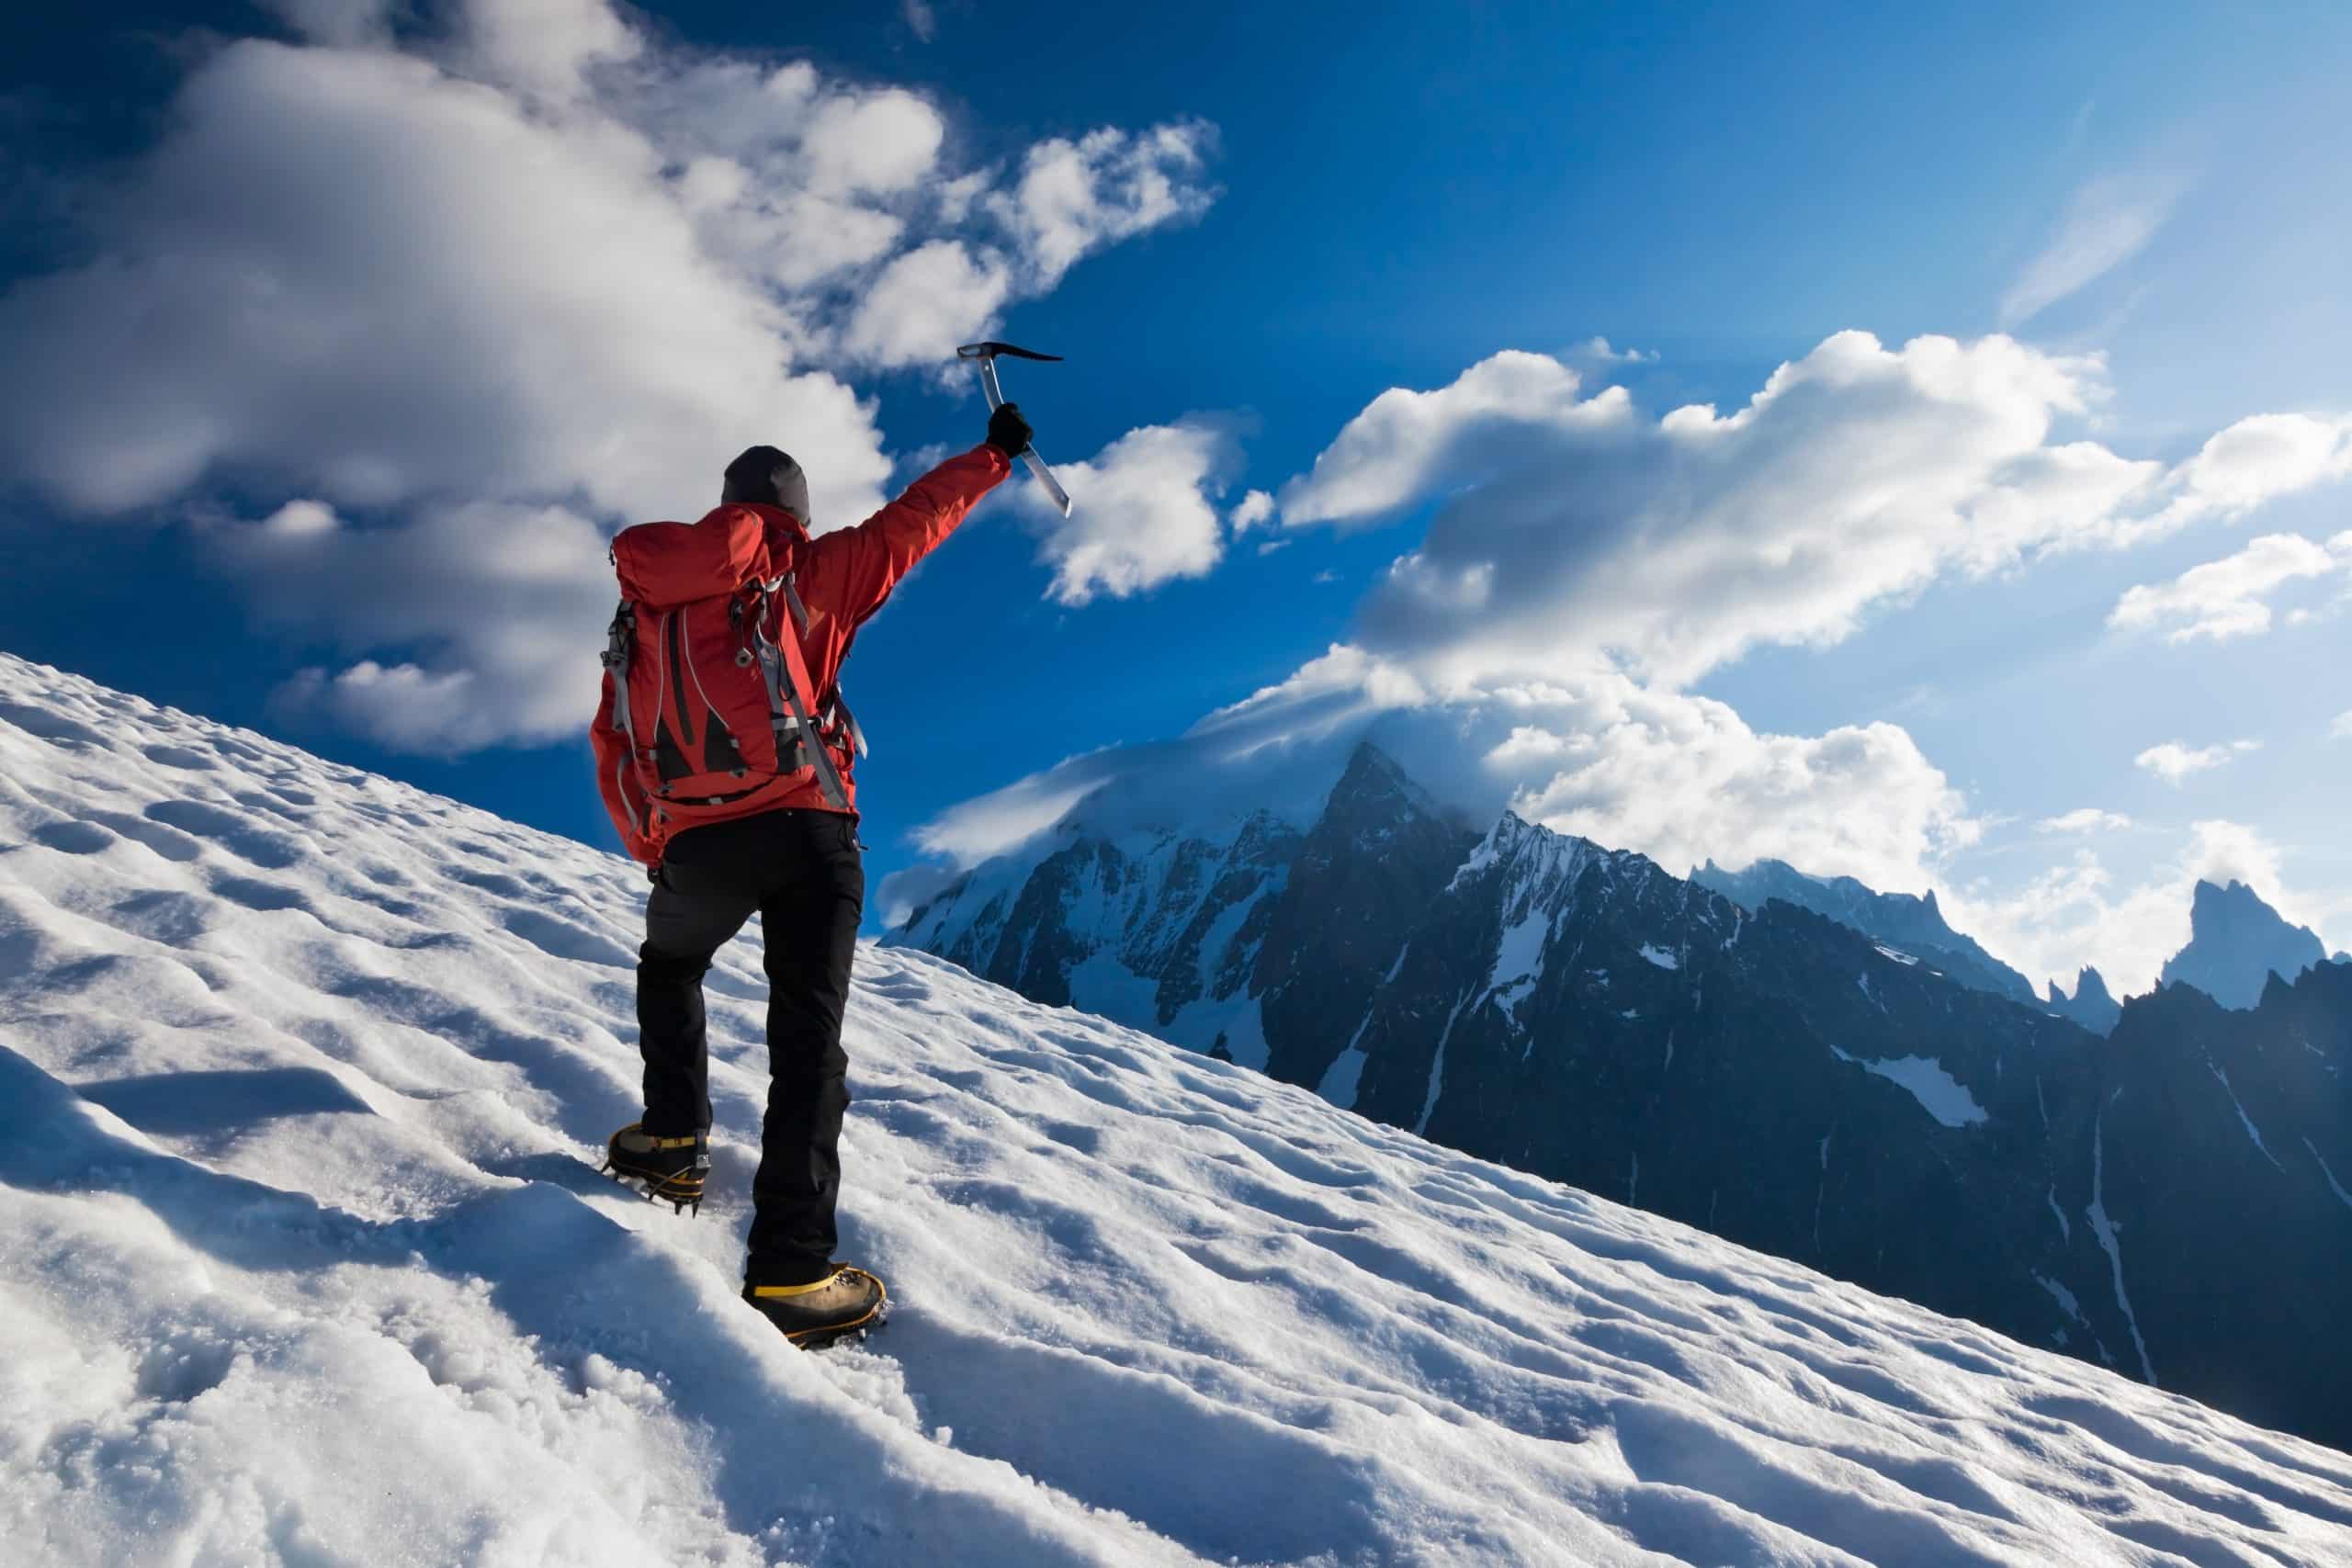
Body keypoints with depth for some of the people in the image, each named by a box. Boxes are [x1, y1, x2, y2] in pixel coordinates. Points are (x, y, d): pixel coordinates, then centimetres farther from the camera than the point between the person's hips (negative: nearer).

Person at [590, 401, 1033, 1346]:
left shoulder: (643, 603, 19)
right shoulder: (802, 573, 7)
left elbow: (614, 746, 19)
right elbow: (908, 525, 14)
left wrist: (652, 852, 28)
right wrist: (992, 455, 28)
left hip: (695, 846, 3)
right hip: (805, 831, -3)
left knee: (668, 973, 34)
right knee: (806, 1043, -3)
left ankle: (675, 1137, 29)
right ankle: (791, 1275, -7)